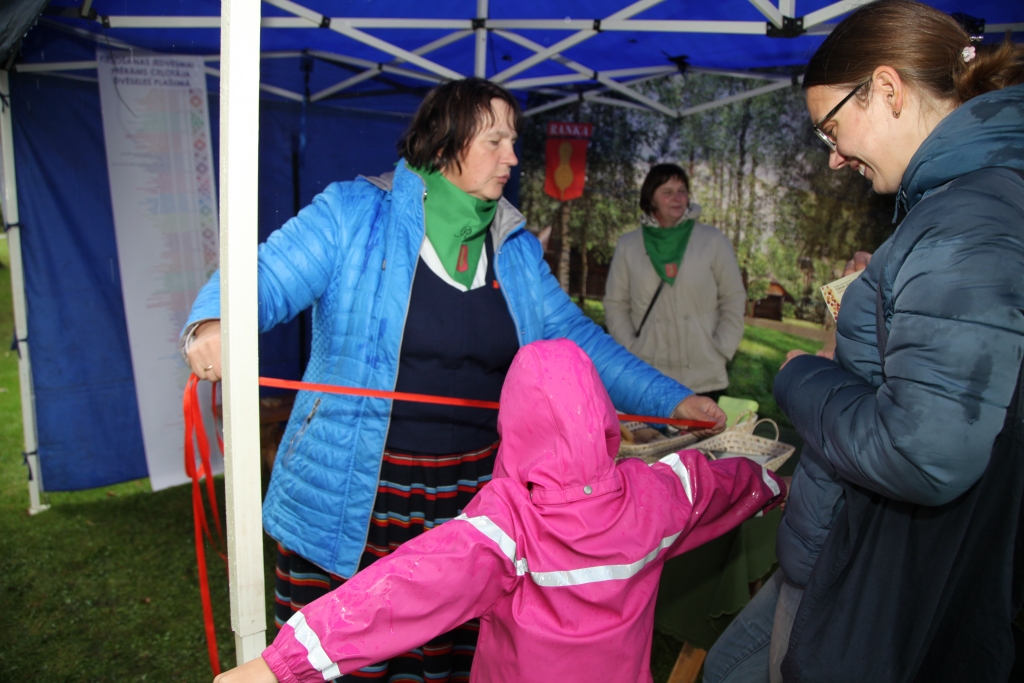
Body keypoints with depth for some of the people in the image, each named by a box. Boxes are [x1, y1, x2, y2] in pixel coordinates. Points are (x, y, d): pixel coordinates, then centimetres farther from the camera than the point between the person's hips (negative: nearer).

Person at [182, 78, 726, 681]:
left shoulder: (516, 247, 9)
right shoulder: (353, 213, -4)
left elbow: (573, 336, 10)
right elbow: (264, 280, -10)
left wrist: (669, 399, 5)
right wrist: (215, 324, -33)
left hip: (472, 498, 4)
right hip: (352, 505, -3)